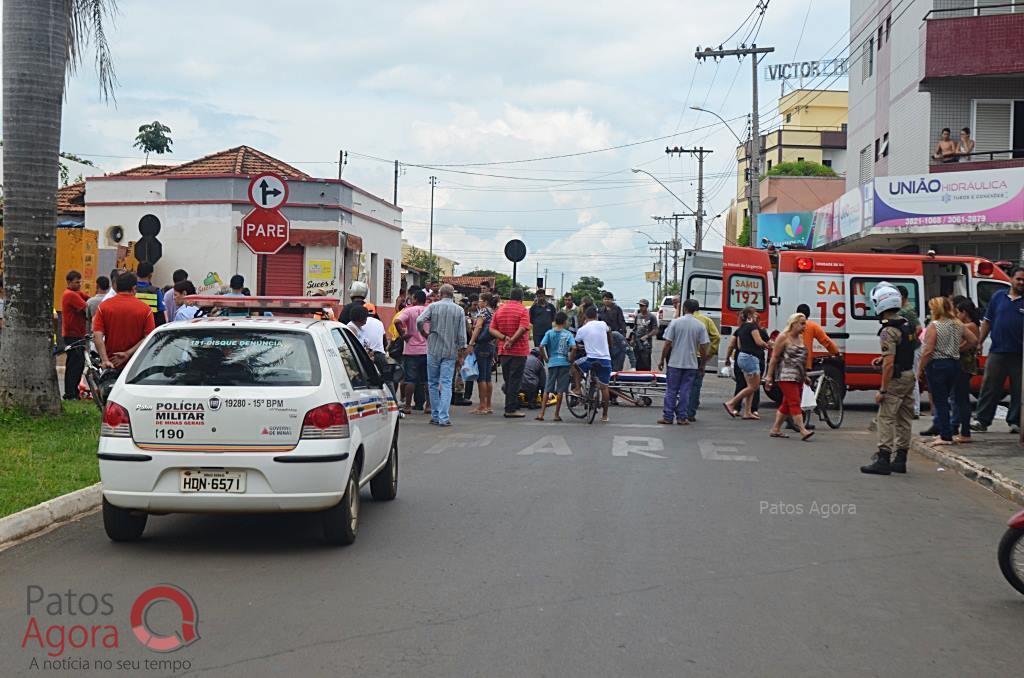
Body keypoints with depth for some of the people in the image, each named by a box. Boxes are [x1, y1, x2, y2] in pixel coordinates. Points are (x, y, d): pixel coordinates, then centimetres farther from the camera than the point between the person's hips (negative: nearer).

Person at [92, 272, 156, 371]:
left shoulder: (104, 306, 0)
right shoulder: (145, 308, -3)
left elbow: (97, 336, -8)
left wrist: (105, 360, -13)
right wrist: (128, 354, -9)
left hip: (111, 365, 1)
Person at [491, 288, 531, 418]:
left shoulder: (499, 309, 8)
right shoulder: (523, 310, -7)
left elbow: (492, 329, 0)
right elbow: (523, 329, -22)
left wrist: (504, 338, -10)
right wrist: (511, 341, -17)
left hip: (503, 350, 5)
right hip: (519, 350, -5)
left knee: (508, 380, 13)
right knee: (515, 380, -2)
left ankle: (511, 407, 17)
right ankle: (511, 409, -4)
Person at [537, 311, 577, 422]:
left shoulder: (549, 333, 1)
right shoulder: (568, 334, -2)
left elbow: (541, 346, -9)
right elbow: (574, 348, -15)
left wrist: (545, 358, 4)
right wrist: (571, 359, -1)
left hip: (552, 363, 1)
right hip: (564, 363, -1)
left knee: (547, 389, 7)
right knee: (560, 390, 5)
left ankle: (541, 413, 1)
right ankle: (557, 414, 7)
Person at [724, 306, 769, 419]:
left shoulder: (741, 328, 17)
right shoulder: (752, 326, -9)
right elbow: (759, 342, -15)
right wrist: (766, 345, 4)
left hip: (742, 356, 9)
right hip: (750, 357, -9)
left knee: (750, 386, 10)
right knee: (754, 386, -5)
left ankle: (747, 412, 6)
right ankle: (731, 403, -7)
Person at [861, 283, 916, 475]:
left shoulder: (888, 331, -20)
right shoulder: (906, 324, 8)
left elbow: (889, 363, -23)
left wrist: (882, 390, -20)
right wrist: (883, 358, 16)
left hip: (896, 379, -9)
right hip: (909, 375, 9)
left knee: (886, 418, -5)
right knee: (904, 419, 12)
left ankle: (883, 460, -7)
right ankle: (900, 460, 18)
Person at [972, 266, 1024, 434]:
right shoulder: (998, 297, 8)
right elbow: (987, 321, 11)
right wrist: (979, 343, 7)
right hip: (997, 351, 1)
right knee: (989, 388, 0)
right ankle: (982, 421, 3)